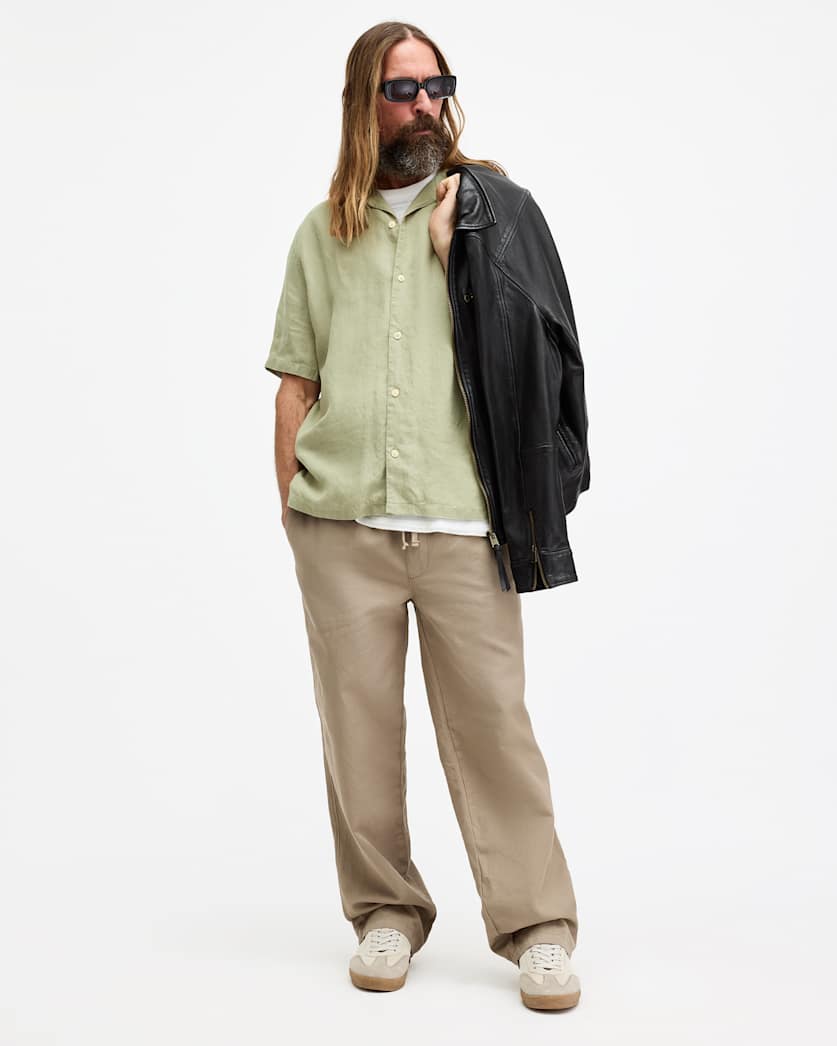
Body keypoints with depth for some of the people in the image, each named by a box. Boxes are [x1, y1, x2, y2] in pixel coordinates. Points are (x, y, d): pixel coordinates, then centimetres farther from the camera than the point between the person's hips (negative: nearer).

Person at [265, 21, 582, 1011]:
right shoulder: (321, 232, 17)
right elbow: (295, 382, 16)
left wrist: (457, 246, -3)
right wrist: (291, 502, 8)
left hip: (461, 519, -2)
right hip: (340, 522, 2)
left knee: (492, 722, -4)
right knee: (359, 725, 5)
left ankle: (537, 927, 5)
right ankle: (384, 911, 19)